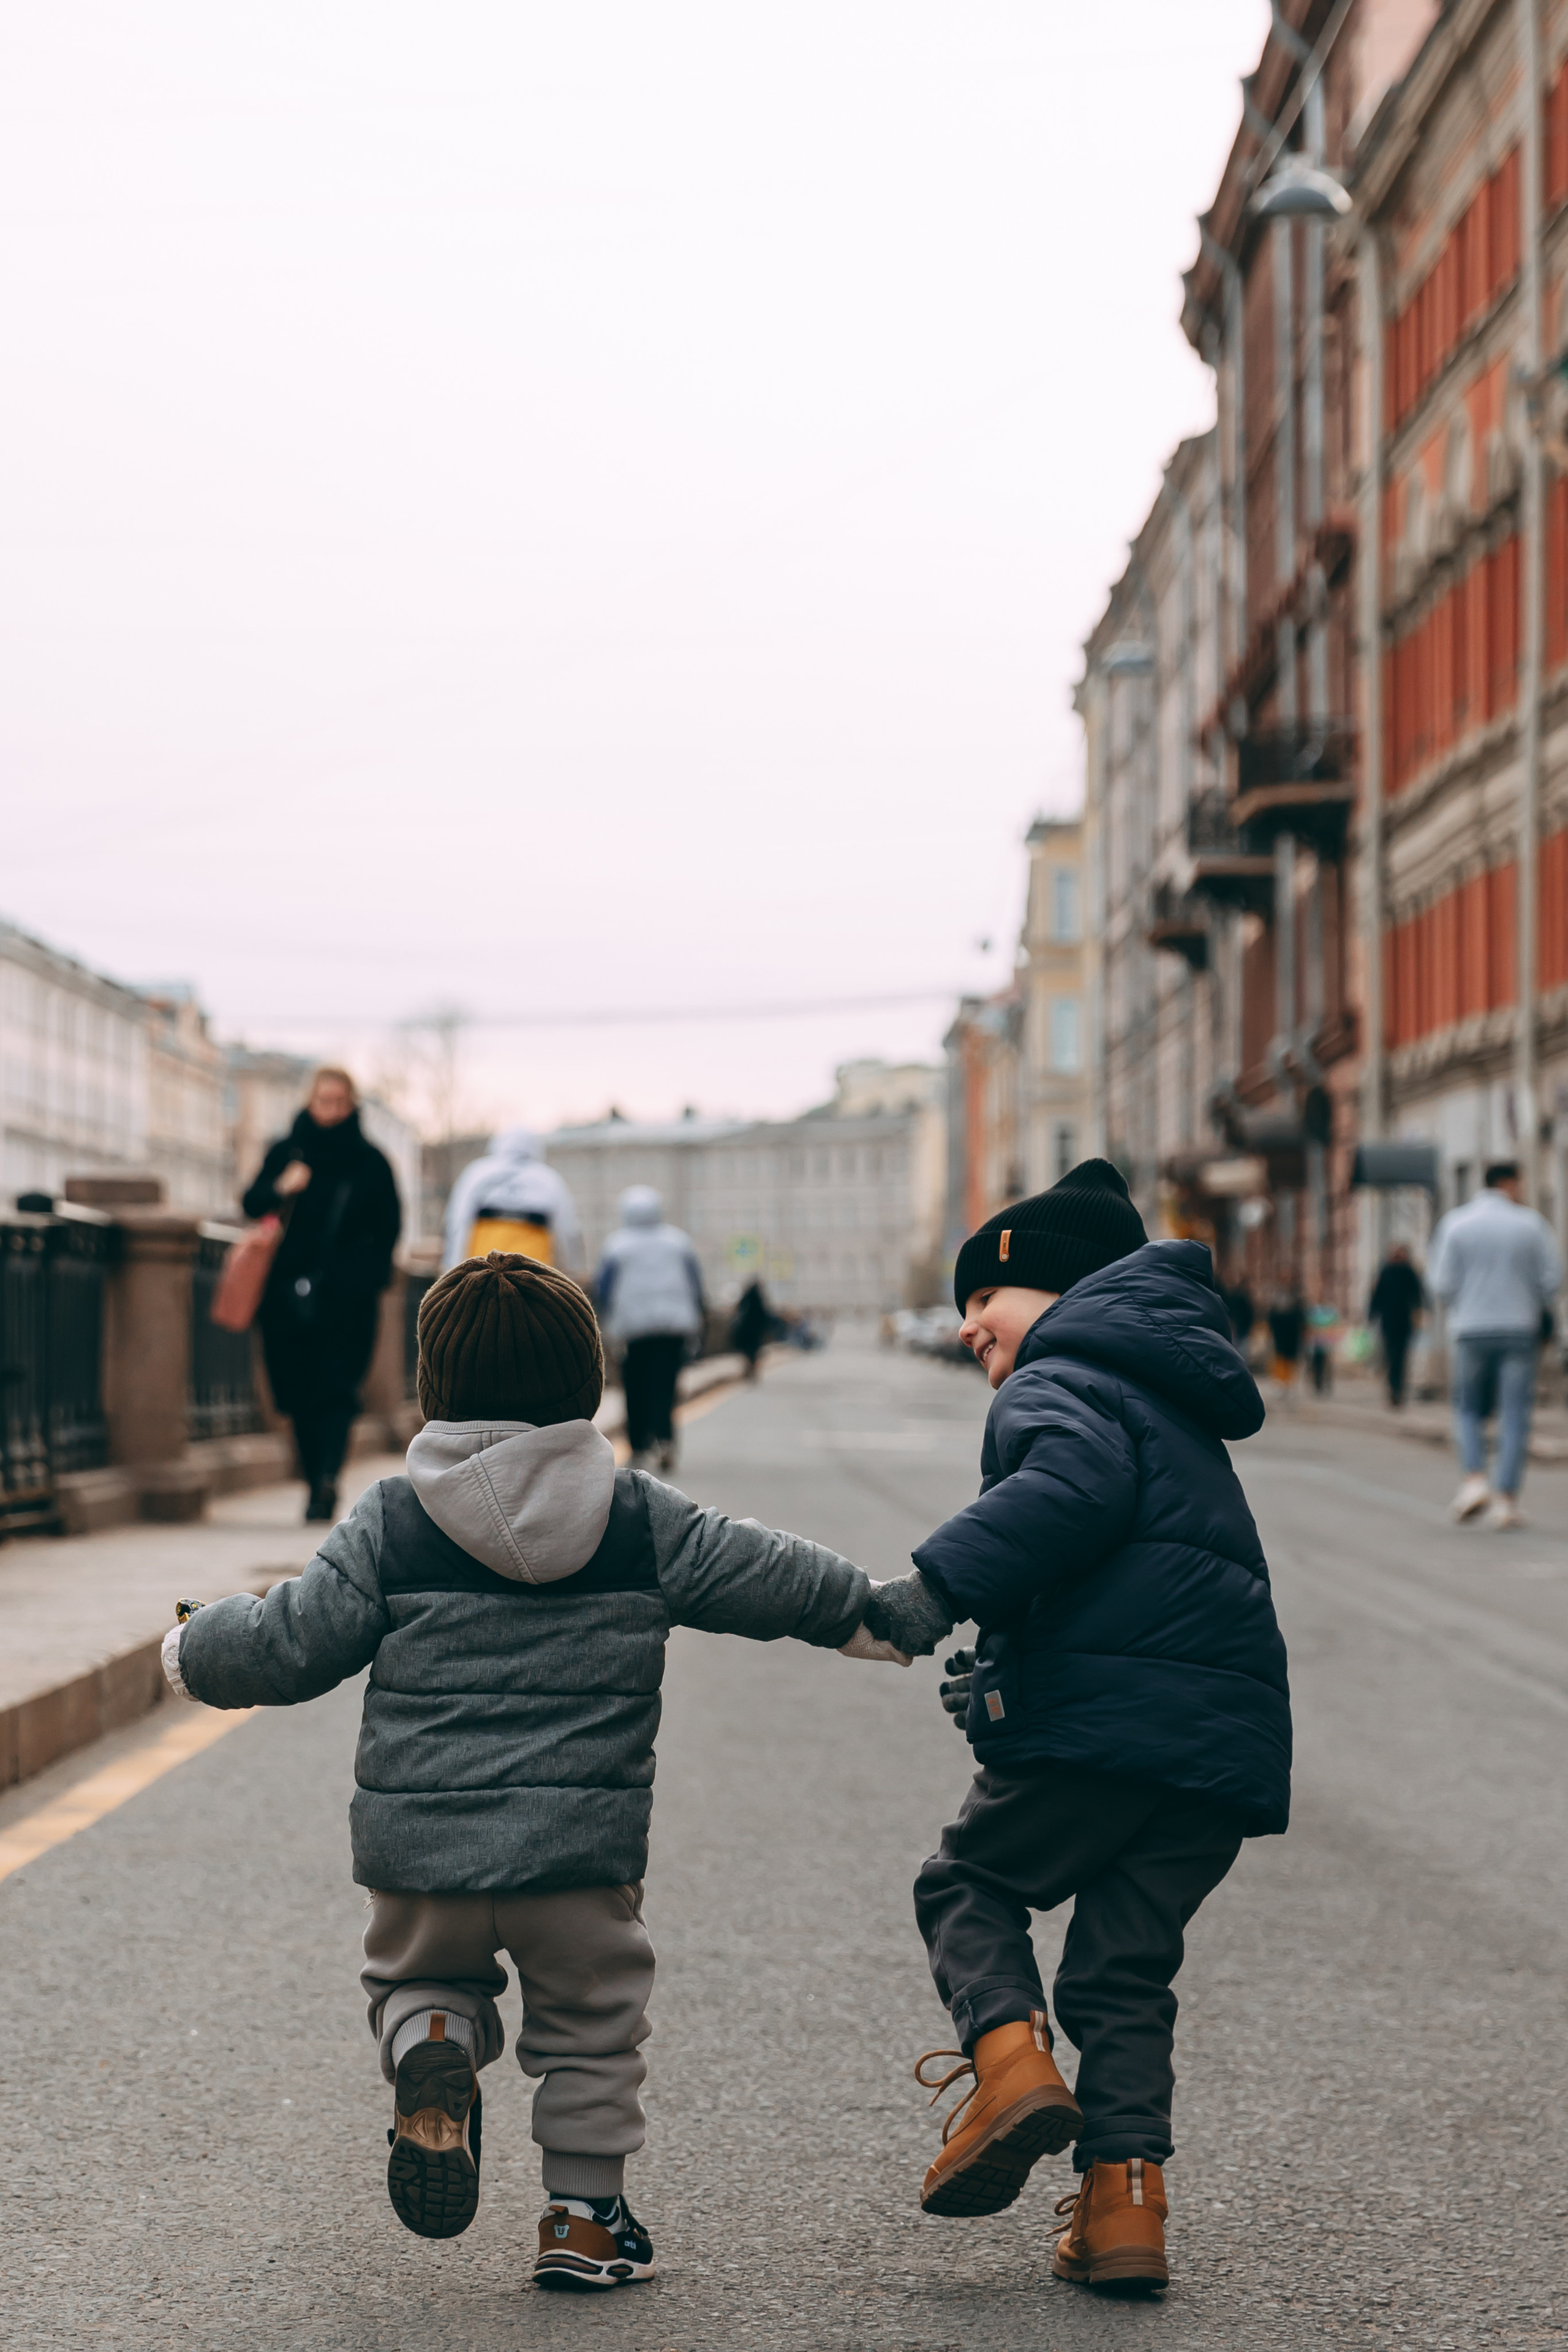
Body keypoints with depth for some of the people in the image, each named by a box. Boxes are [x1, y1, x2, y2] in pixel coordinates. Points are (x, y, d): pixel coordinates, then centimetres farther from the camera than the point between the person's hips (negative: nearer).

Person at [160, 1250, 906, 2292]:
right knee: (591, 2021, 17)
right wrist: (881, 1615, 23)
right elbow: (765, 1576, 7)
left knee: (420, 1975, 24)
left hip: (422, 1849, 0)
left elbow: (294, 1643, 0)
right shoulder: (643, 1520, 1)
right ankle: (587, 2214, 20)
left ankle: (430, 2046, -8)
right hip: (584, 1849, 0)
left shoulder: (391, 1523, -2)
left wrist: (196, 1648, 20)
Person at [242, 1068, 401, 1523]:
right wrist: (279, 1190, -10)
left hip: (345, 1297, -3)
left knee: (335, 1388, -13)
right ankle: (318, 1481, 13)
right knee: (298, 1391, 4)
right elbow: (252, 1205, 11)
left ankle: (326, 1478, -22)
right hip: (288, 1293, 3)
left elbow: (388, 1227, 6)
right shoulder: (286, 1152, 11)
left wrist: (363, 1273, -5)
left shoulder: (370, 1161, 5)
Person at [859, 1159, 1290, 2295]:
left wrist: (943, 1582, -28)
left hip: (1103, 1714, -8)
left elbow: (1077, 1481, -22)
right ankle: (1124, 2204, 5)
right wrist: (1003, 1662, 23)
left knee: (970, 1883, 12)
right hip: (1230, 1736, 8)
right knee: (1127, 1967, 13)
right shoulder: (1172, 1402, 29)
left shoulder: (1060, 1380, 1)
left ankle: (1011, 2058, -11)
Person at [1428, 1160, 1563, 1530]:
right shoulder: (1530, 1224, -1)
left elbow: (1444, 1284, -4)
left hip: (1471, 1331, 1)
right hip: (1519, 1331, -1)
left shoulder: (1455, 1224, 0)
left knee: (1469, 1409, 15)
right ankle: (1506, 1500, -3)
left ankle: (1474, 1479, -8)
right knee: (1515, 1416, 3)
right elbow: (1550, 1280, -1)